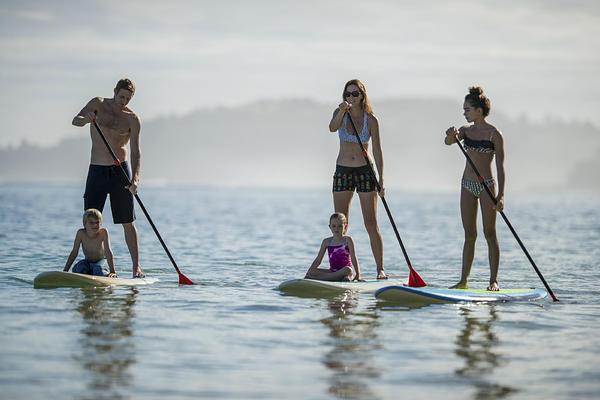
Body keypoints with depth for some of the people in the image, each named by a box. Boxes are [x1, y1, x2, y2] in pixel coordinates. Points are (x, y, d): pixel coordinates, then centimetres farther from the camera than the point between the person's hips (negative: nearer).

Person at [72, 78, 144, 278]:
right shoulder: (98, 104, 2)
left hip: (120, 171, -1)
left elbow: (135, 151, -9)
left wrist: (135, 179, -23)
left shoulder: (132, 119, -2)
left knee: (128, 222, 0)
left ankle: (136, 266, 4)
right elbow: (75, 121, -12)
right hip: (96, 170, 1)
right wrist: (86, 119, -37)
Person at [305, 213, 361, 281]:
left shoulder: (347, 240, 0)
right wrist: (307, 275, 4)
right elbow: (318, 260, 10)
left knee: (347, 270, -40)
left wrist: (357, 276, -12)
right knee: (311, 272, -20)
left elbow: (353, 259, -3)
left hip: (345, 270, -3)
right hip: (332, 271, 3)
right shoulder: (327, 242, 9)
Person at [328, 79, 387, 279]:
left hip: (365, 172, -2)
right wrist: (342, 112, -40)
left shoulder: (371, 120, -2)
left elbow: (377, 151, -1)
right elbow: (332, 128, -21)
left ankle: (380, 269, -2)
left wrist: (381, 180, -7)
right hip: (342, 172, 2)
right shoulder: (340, 114, 2)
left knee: (371, 224, -4)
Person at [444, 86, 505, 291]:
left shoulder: (494, 134, -9)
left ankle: (493, 280, 0)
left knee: (490, 234, -3)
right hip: (467, 184, 6)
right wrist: (451, 135, -33)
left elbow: (500, 167, -11)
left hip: (486, 185, -6)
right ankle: (464, 280, 10)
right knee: (469, 234, 8)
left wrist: (501, 195, -16)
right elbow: (449, 141, -9)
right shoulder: (467, 130, 8)